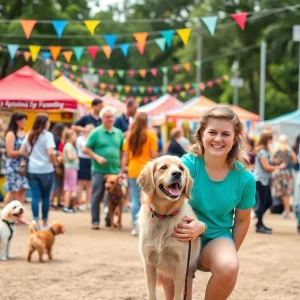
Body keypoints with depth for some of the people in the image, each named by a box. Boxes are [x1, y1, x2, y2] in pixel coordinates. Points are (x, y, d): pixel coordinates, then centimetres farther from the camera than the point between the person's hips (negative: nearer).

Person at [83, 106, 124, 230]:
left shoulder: (118, 133, 9)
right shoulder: (96, 132, -3)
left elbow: (123, 150, 16)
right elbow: (86, 149, -2)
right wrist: (97, 157, -15)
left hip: (115, 170, 4)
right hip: (99, 170, -3)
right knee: (97, 196, -1)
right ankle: (95, 221, 7)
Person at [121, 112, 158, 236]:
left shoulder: (130, 135, 3)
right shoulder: (151, 135, -6)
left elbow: (125, 155, 4)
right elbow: (154, 155, -8)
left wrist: (122, 170, 8)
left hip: (133, 170, 3)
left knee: (135, 199, 9)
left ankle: (135, 226, 8)